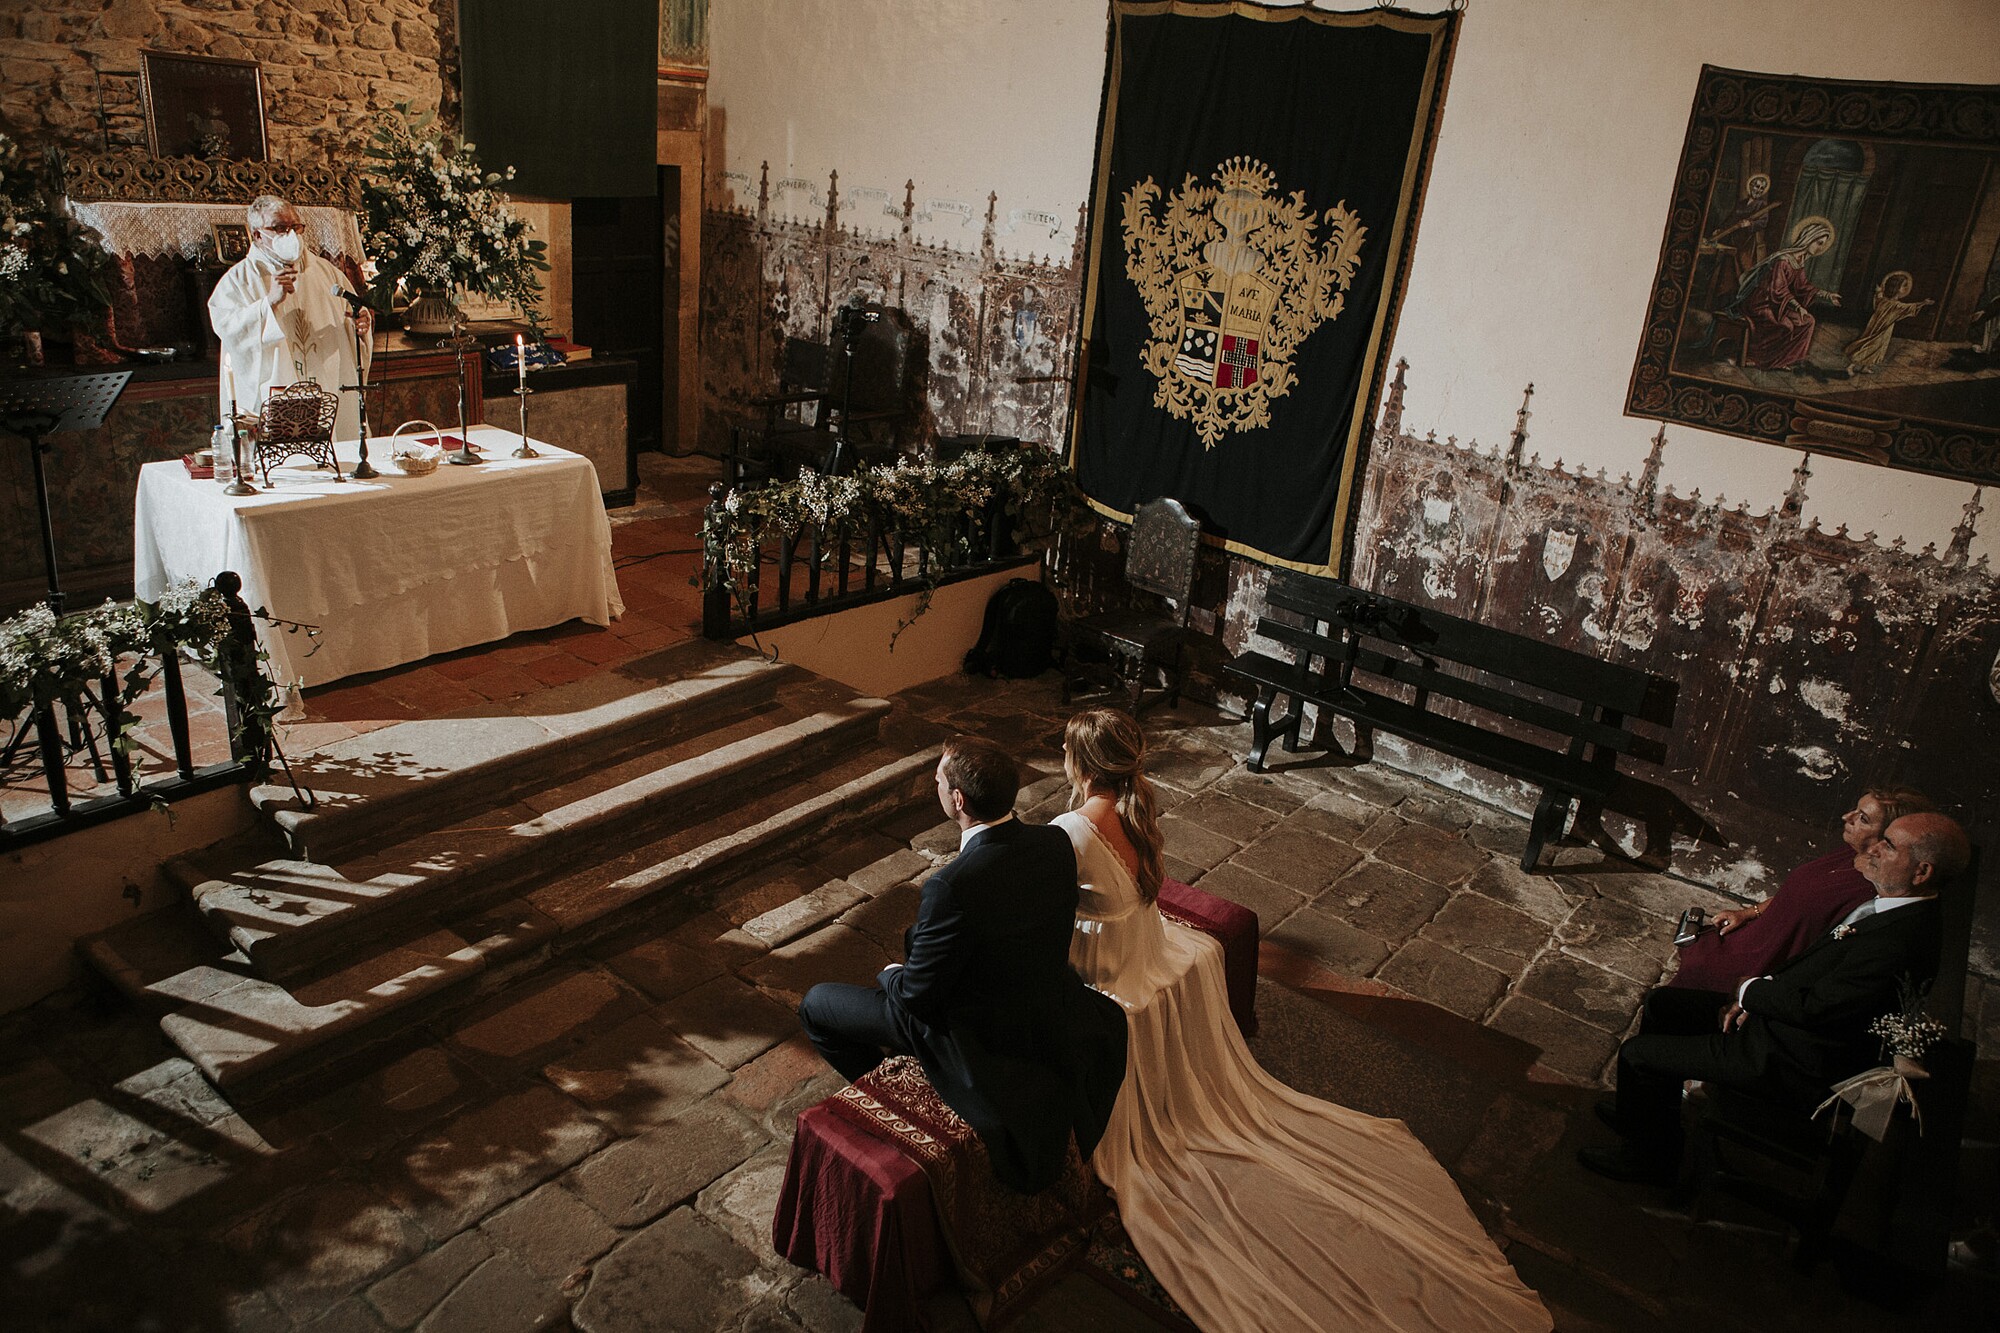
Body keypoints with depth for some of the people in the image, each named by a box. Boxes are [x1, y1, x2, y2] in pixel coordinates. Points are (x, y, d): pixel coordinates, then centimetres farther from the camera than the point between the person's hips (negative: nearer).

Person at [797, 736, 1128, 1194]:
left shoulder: (952, 887, -36)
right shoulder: (1055, 844, -15)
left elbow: (917, 997, -23)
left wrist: (893, 976, 1)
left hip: (979, 1041, -7)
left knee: (817, 1003, 10)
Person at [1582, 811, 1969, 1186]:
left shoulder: (1902, 938, -32)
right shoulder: (1888, 906, 0)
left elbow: (1812, 1007, -28)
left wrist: (1749, 990, -9)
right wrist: (1756, 994, 0)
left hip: (1796, 1062, -10)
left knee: (1636, 1054, -8)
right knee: (1660, 1005, 15)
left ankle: (1653, 1156, 17)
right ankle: (1652, 1111, 33)